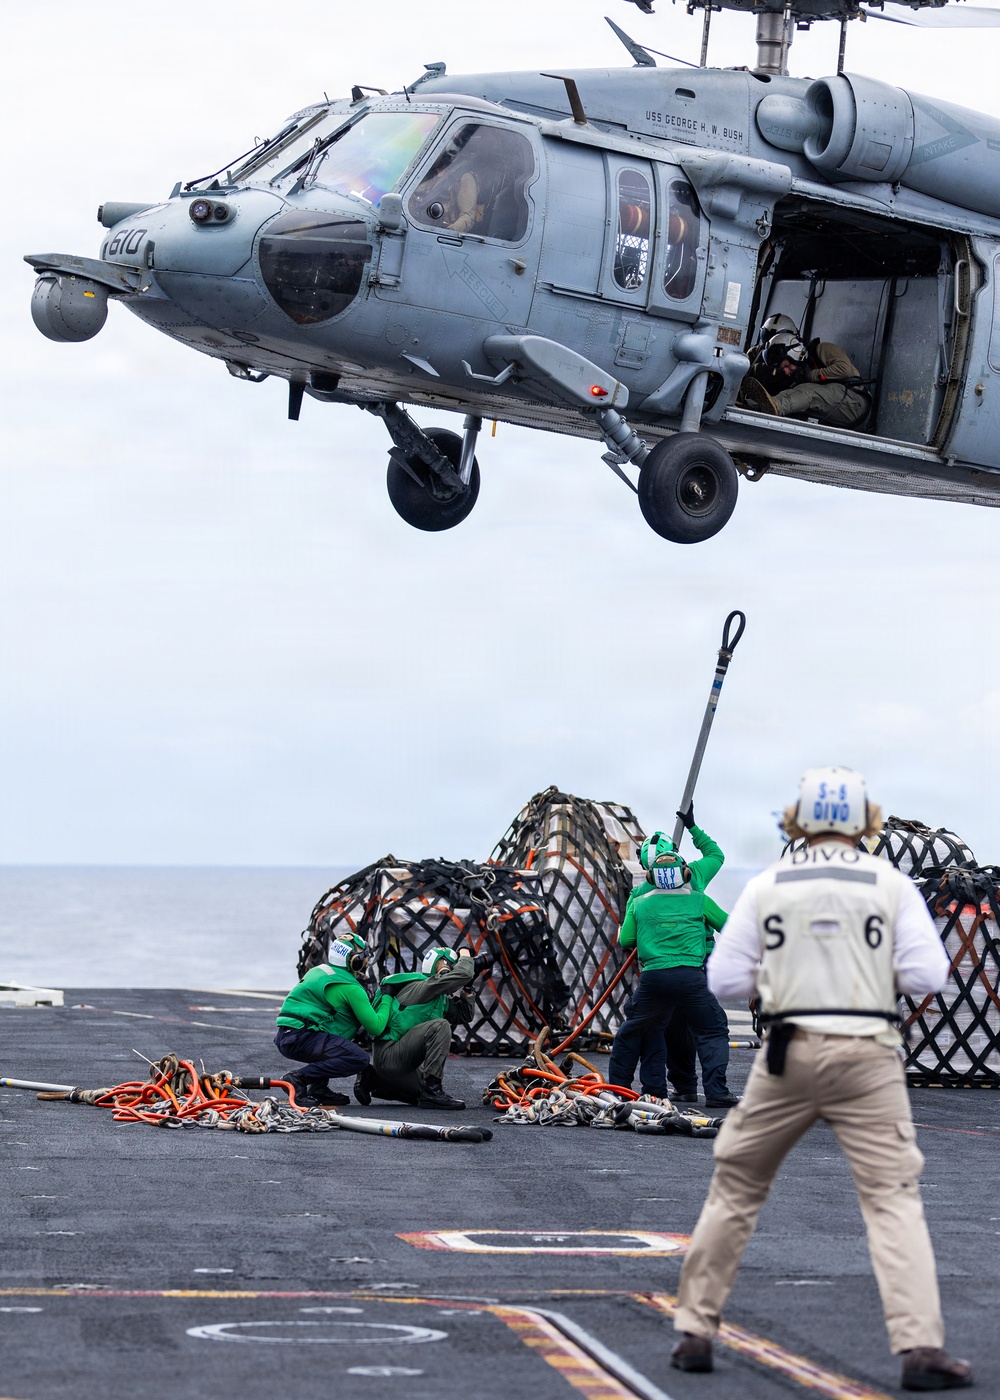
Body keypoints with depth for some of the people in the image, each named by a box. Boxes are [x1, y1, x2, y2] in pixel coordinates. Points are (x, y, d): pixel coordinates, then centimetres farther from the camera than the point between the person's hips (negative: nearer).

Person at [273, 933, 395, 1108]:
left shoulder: (323, 971, 19)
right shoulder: (350, 988, -8)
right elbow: (376, 1027, -8)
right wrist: (387, 999, 7)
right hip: (300, 1038, -10)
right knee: (359, 1058, -18)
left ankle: (318, 1088, 13)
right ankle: (299, 1079, -18)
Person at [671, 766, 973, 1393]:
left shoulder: (767, 887, 4)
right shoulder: (891, 883, 0)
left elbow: (724, 979, 3)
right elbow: (928, 975, -6)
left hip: (789, 1054, 2)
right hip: (867, 1057, -1)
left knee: (736, 1189, 15)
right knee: (894, 1198, -2)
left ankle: (695, 1332, 18)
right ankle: (922, 1348, -15)